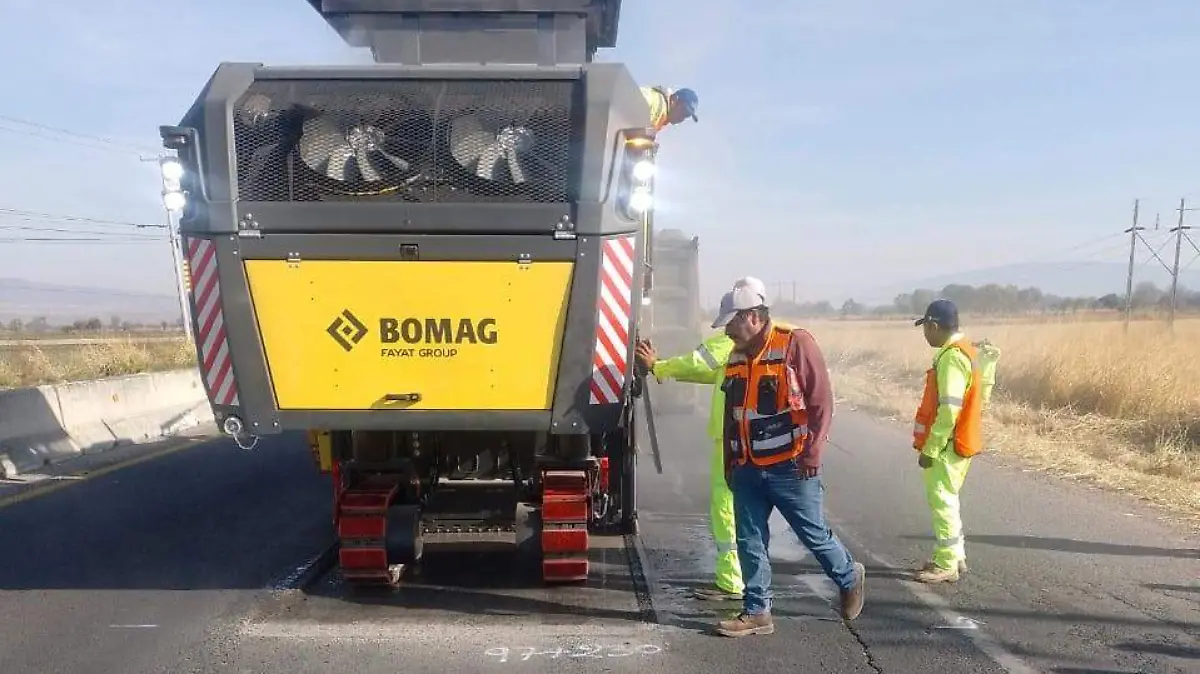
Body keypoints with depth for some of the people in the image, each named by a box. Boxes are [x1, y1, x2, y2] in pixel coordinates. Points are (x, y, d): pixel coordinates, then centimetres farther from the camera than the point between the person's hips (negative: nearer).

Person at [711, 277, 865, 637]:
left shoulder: (796, 344, -11)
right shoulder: (737, 356, 10)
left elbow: (821, 401, -13)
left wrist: (812, 452, -17)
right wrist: (730, 463, 19)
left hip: (790, 468, -6)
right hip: (748, 470, 6)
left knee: (815, 535, 8)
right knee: (749, 542, 7)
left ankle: (850, 577, 34)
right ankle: (757, 612, 18)